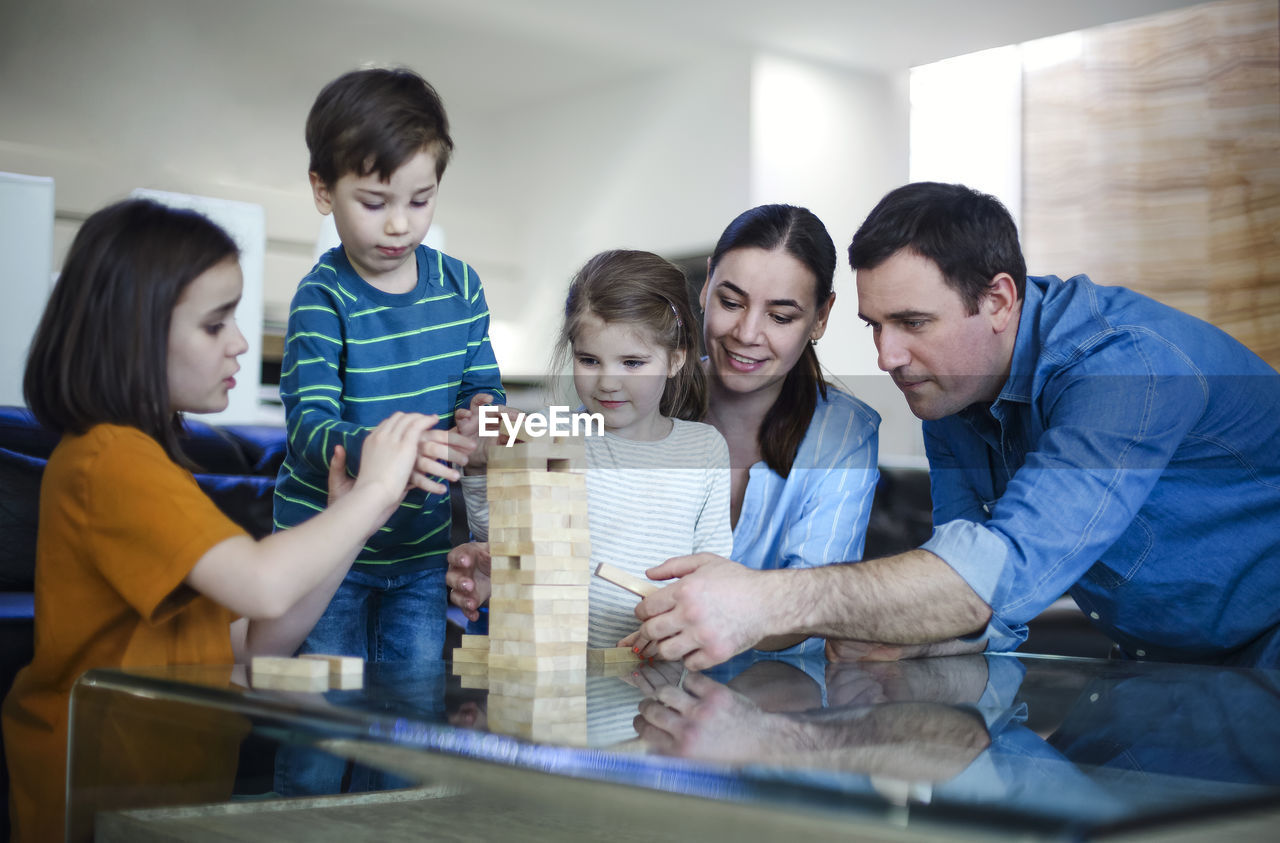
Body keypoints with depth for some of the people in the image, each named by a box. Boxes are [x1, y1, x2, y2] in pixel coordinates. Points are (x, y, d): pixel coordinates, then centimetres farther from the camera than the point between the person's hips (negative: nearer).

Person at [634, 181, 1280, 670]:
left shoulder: (1128, 365, -29)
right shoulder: (947, 393, -3)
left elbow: (1011, 568, -42)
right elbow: (990, 614, -4)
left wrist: (772, 599, -49)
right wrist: (891, 629, -27)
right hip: (1163, 668, 7)